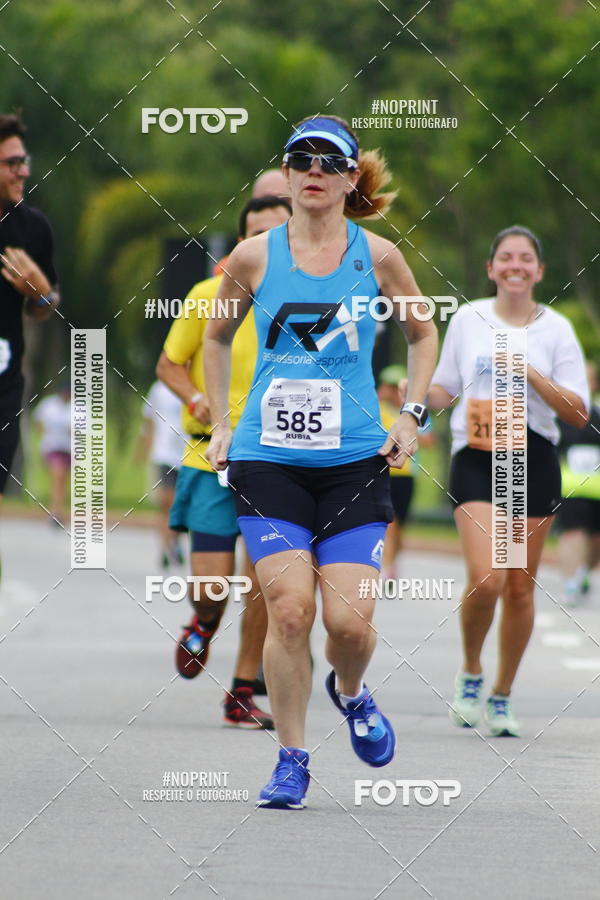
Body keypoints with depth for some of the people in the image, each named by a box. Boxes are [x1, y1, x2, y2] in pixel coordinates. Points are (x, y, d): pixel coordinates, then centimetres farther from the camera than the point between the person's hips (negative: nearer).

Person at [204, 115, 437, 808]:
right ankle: (291, 761, 2)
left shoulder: (376, 256, 2)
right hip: (268, 459, 0)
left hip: (356, 461, 0)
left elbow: (422, 334, 19)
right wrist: (220, 425, 13)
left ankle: (350, 693, 27)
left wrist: (411, 415, 8)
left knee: (349, 620, -9)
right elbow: (218, 338, 20)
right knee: (288, 609, -13)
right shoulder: (254, 257, 2)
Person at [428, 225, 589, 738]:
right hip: (476, 463, -1)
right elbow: (443, 392, 17)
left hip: (535, 464, 1)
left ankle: (503, 696, 20)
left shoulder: (555, 330, 3)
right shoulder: (468, 320, 7)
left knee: (520, 588, 4)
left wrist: (531, 374, -13)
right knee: (486, 579, -18)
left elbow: (578, 413, -2)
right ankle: (471, 673, 7)